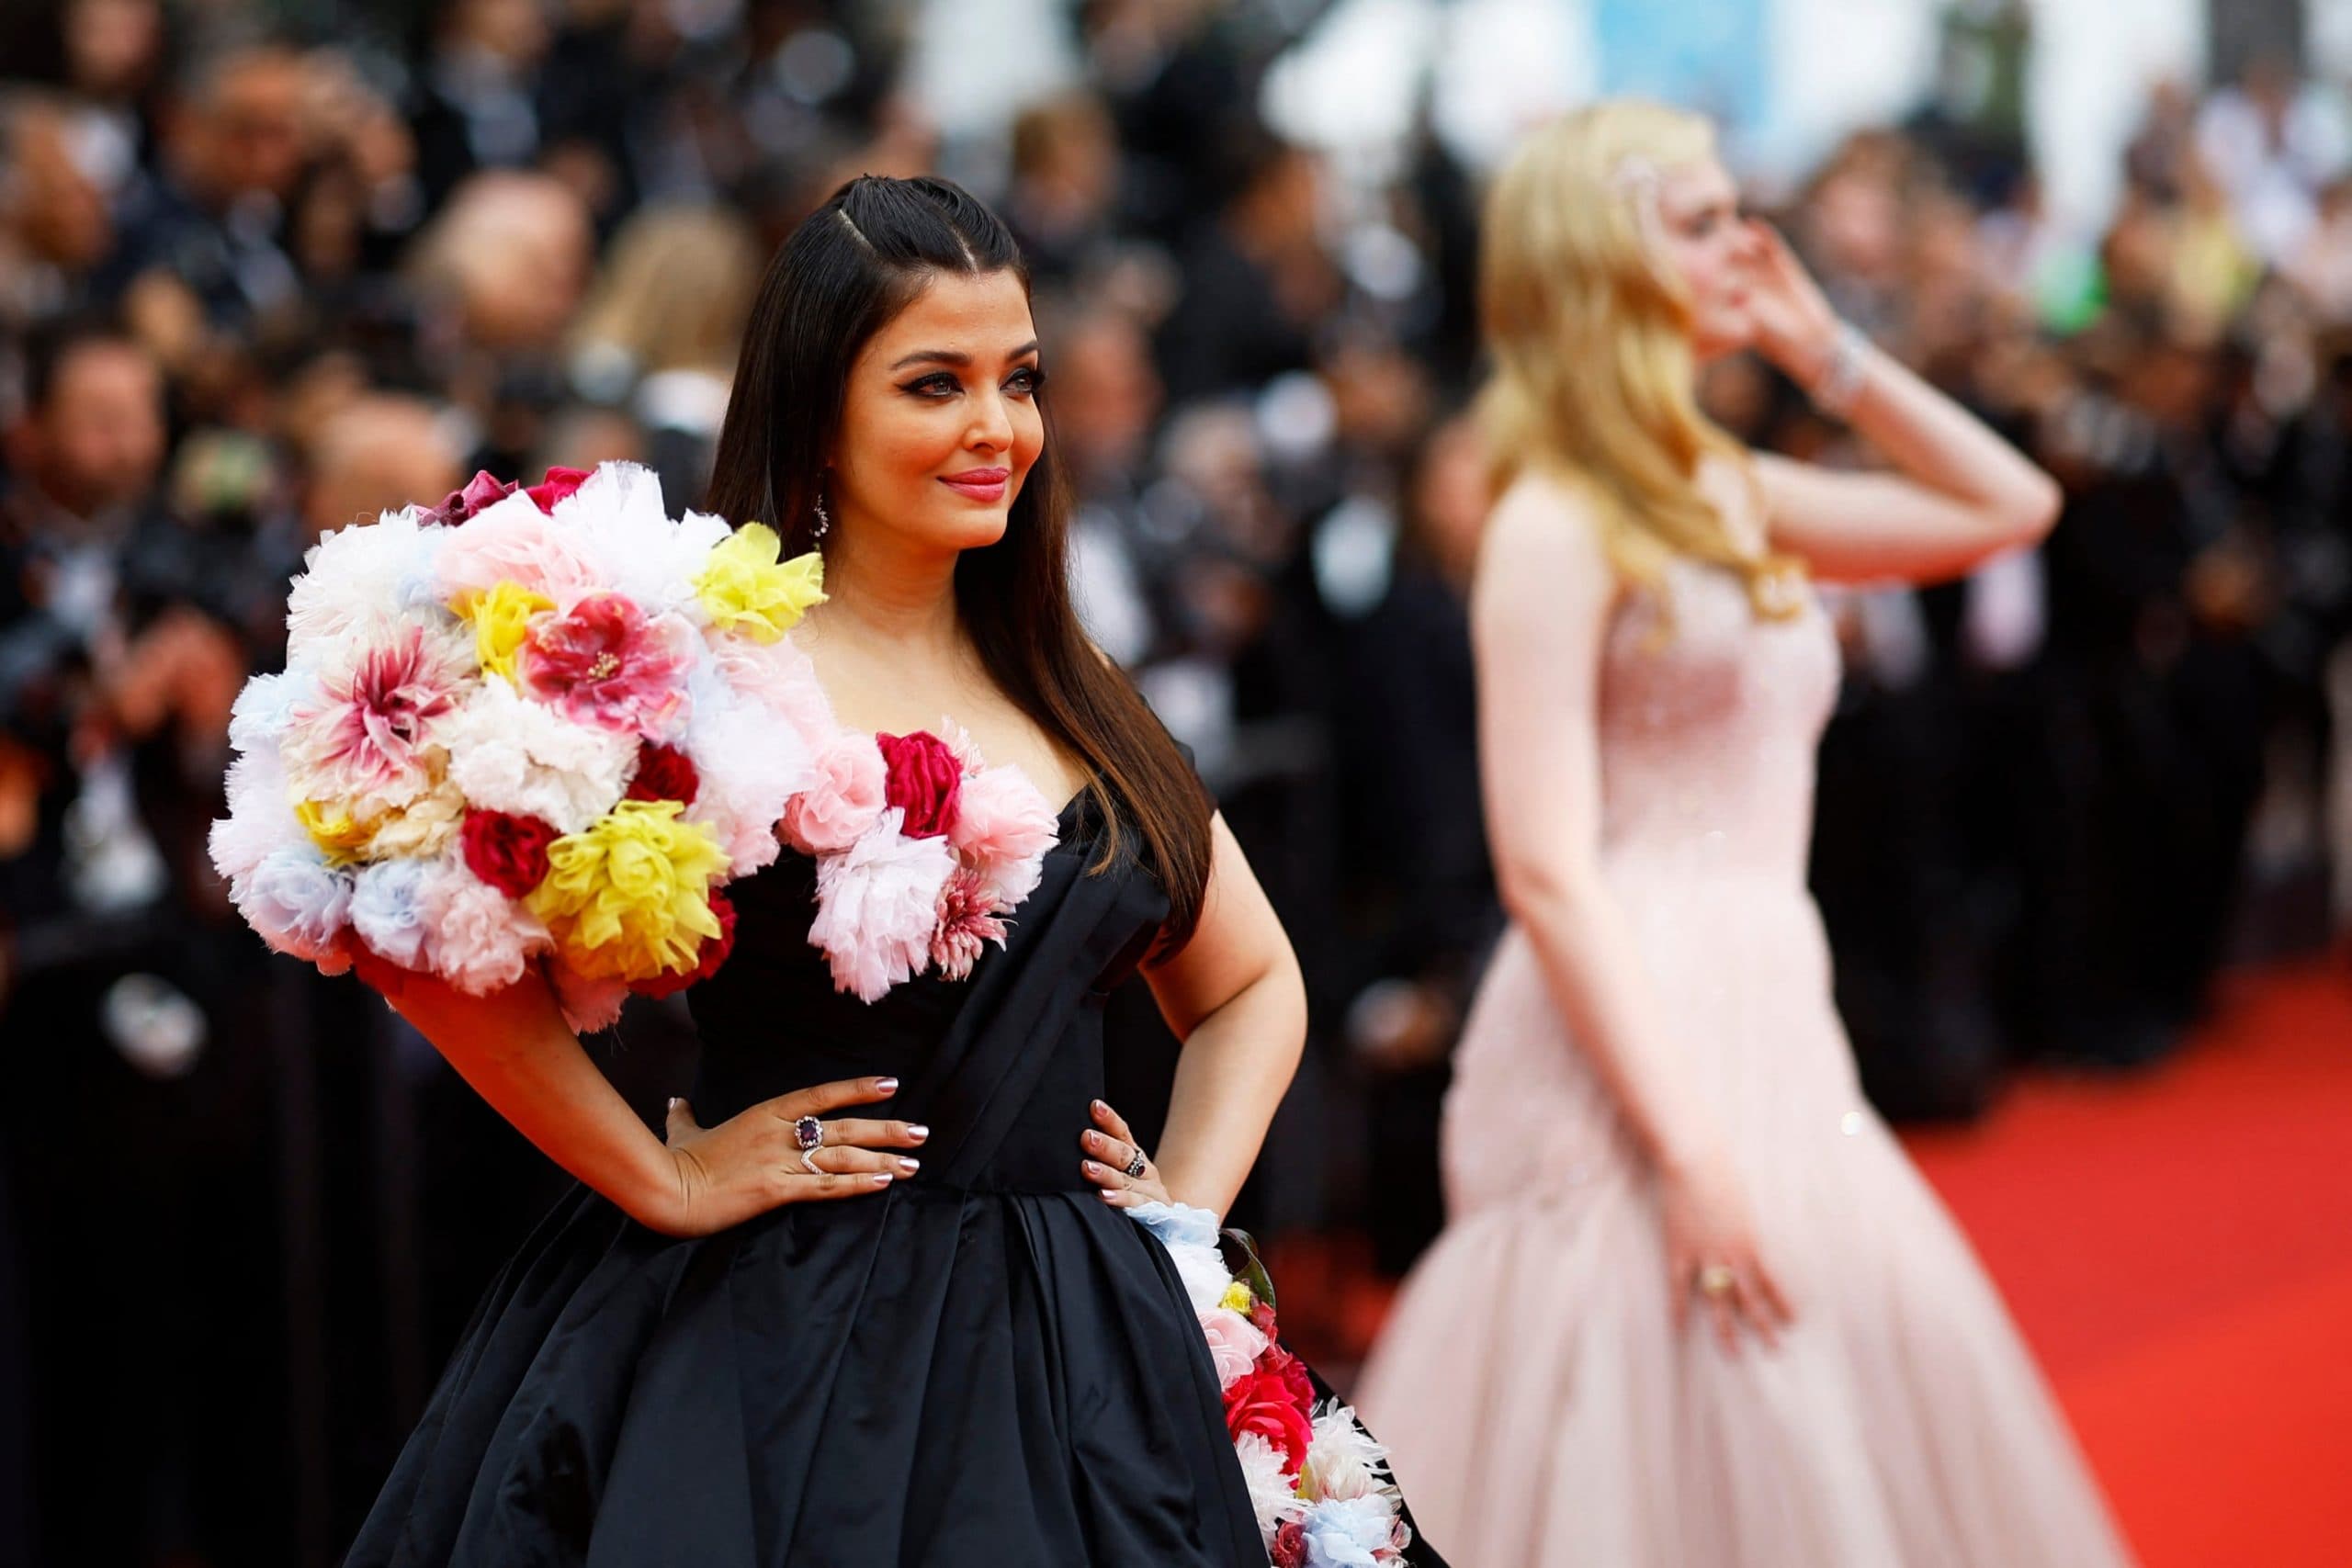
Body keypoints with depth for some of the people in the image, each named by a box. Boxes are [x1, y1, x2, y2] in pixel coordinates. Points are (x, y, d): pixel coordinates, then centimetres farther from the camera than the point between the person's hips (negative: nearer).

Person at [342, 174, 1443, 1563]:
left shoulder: (1075, 697, 10)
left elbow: (1253, 984, 22)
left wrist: (1185, 1206, 6)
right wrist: (660, 1179, -16)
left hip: (1067, 1367, 6)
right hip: (782, 1353, -5)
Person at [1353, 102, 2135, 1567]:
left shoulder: (1734, 495, 13)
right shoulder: (1557, 525, -10)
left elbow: (2010, 507, 22)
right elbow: (1548, 869, -16)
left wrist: (1831, 355, 10)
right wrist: (1687, 1147, -21)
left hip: (1773, 1022, 8)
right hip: (1635, 1039, -8)